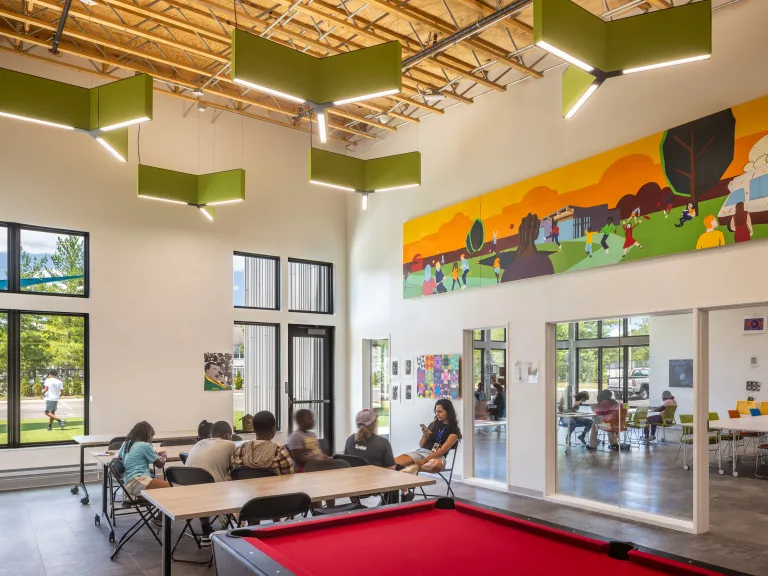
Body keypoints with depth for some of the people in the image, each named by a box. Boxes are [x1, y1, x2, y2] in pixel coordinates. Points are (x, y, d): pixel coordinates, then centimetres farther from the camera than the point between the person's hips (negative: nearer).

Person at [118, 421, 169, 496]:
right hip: (138, 482, -9)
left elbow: (119, 456, 35)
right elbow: (159, 464, 2)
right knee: (167, 487, -12)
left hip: (128, 484, 9)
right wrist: (163, 456, 24)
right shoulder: (145, 445, -6)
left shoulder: (126, 444, 14)